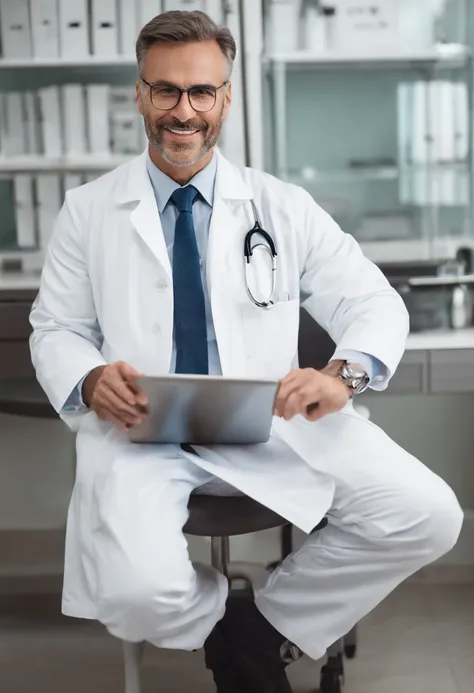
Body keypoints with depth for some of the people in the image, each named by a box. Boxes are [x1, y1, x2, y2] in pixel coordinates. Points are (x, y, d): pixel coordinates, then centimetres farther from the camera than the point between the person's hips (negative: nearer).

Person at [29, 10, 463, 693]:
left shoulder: (284, 207, 10)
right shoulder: (88, 211, 9)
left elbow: (377, 305, 8)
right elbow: (55, 331, 11)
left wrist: (343, 372, -16)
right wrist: (89, 380, -14)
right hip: (140, 429, -1)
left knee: (428, 517, -19)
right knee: (138, 592, -31)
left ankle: (267, 621, 2)